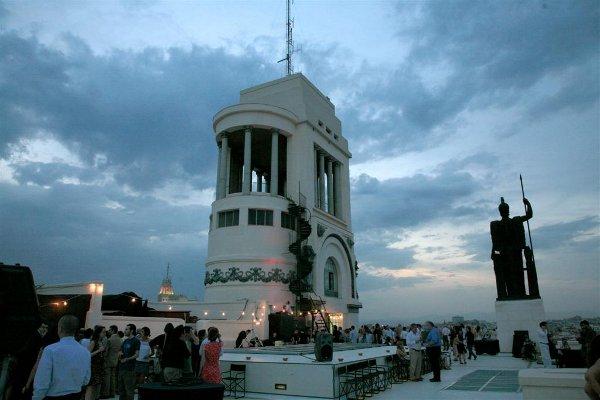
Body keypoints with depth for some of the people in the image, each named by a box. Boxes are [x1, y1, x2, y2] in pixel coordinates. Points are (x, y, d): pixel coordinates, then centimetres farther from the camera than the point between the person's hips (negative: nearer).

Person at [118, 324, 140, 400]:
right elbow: (120, 353, 22)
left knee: (129, 389, -4)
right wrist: (120, 354, -1)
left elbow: (136, 355, -12)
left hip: (130, 369, -8)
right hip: (121, 367, 8)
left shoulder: (136, 341, -7)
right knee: (121, 389, 13)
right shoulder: (125, 341, 16)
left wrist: (127, 359, -24)